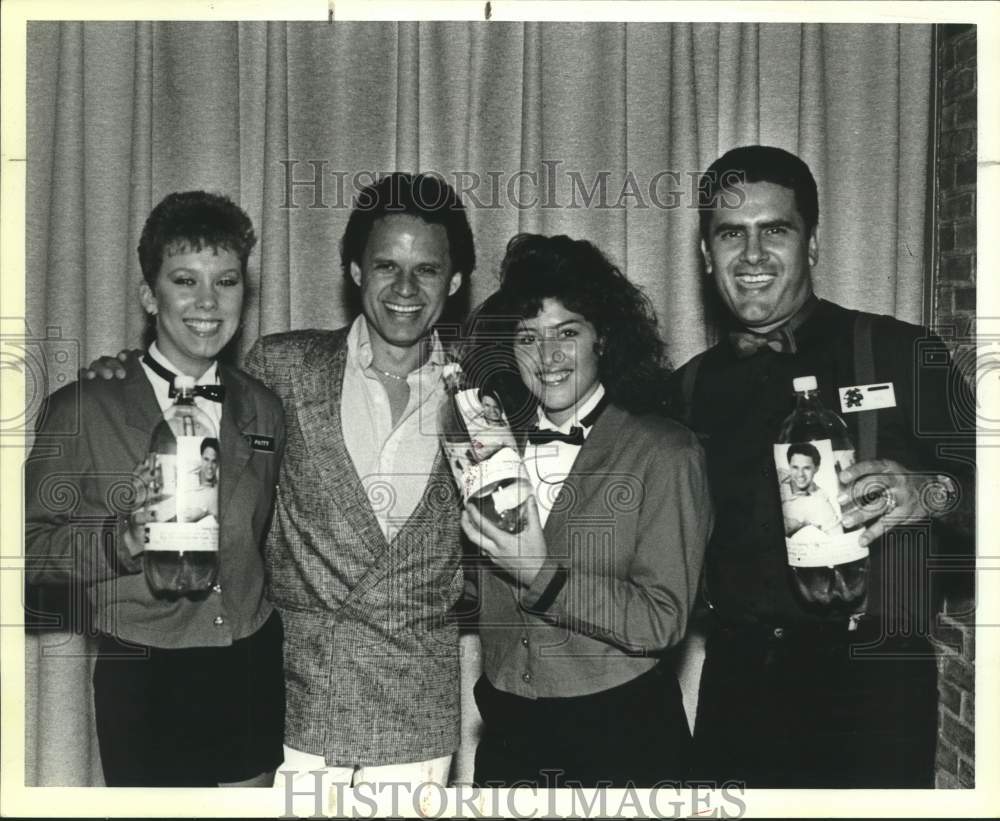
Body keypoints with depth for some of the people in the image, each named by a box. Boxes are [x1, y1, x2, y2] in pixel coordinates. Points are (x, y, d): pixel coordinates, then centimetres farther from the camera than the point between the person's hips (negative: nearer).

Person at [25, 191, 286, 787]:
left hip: (253, 675, 4)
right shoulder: (83, 410, -7)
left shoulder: (265, 409, 6)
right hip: (145, 685, -3)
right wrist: (125, 538, -24)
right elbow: (33, 548, -8)